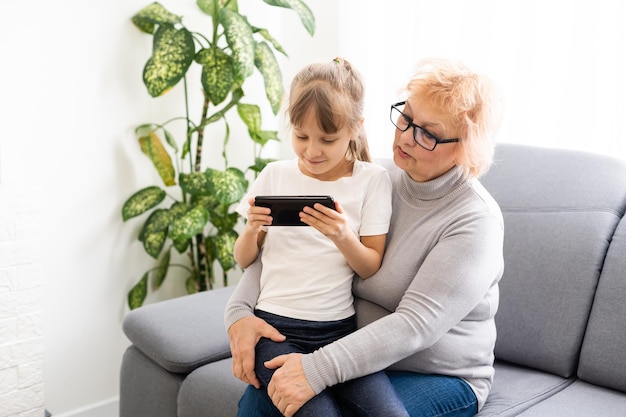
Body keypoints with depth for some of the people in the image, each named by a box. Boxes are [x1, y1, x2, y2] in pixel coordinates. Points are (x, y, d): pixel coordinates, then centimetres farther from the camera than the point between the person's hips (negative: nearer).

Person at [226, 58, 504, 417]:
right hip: (360, 358, 5)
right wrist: (240, 311, -17)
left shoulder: (475, 219, -18)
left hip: (441, 377, -4)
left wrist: (319, 369, -33)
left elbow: (417, 324, -26)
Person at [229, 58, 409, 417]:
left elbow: (372, 269, 0)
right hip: (276, 327, 0)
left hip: (339, 329, 0)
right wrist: (251, 228, -9)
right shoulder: (275, 175, 6)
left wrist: (343, 237, -19)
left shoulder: (372, 180, 2)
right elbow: (244, 260, 13)